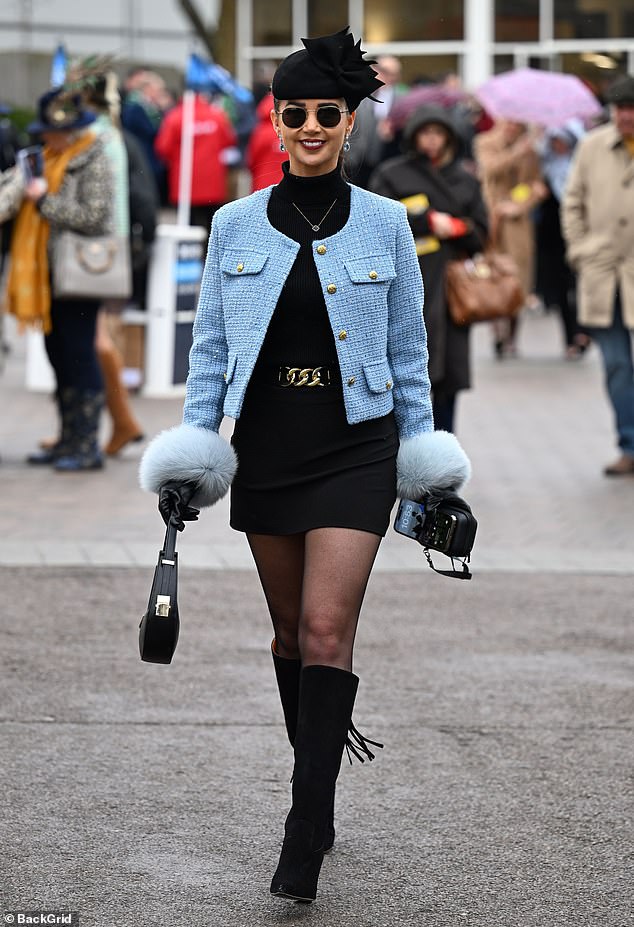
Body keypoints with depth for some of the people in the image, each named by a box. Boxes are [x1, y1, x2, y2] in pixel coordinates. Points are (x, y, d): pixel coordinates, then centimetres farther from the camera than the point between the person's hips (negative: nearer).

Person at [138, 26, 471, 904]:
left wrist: (422, 454, 9)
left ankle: (306, 832, -11)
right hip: (266, 445, 3)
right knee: (291, 630, 11)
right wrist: (192, 444, 2)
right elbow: (211, 346, 9)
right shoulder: (235, 225, 4)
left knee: (327, 628, -13)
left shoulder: (385, 224, 1)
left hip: (356, 445, -2)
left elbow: (408, 350, 8)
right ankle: (319, 789, 27)